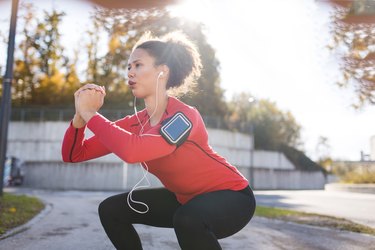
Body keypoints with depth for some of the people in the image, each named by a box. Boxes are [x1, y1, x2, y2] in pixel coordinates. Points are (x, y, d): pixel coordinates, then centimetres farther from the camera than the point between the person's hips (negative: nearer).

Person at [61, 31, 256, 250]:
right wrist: (80, 115, -23)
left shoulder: (184, 116, -28)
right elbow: (73, 155, -5)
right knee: (111, 209, 2)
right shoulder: (134, 124, -6)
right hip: (185, 199, 7)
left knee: (188, 219, -39)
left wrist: (90, 113, -32)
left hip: (230, 195, -7)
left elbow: (133, 151, -46)